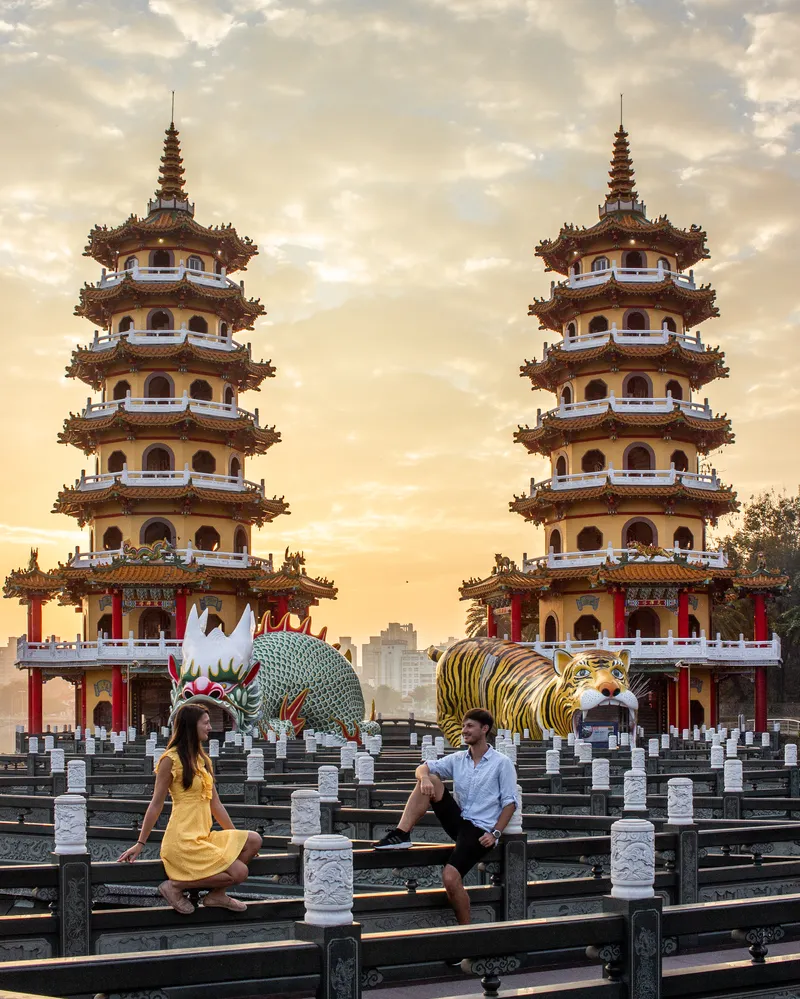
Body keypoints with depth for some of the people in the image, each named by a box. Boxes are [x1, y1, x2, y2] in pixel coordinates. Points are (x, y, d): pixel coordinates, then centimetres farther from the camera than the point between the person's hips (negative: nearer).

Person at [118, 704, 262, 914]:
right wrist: (140, 844, -4)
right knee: (239, 872, -18)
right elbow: (156, 804, -5)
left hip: (204, 837, 8)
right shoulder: (171, 759, -7)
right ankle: (176, 886, -6)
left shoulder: (203, 760, 16)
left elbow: (215, 804, 20)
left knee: (253, 840, -6)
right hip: (183, 840, -8)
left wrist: (235, 837, 18)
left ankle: (217, 894, 0)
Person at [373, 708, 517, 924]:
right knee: (430, 780, -12)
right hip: (458, 821, 6)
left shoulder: (502, 763, -2)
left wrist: (495, 833, -14)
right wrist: (424, 777, -21)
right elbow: (424, 768, 4)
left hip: (480, 831, -6)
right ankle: (401, 835, -17)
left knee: (450, 877, -26)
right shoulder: (457, 760, 12)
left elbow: (510, 801, -4)